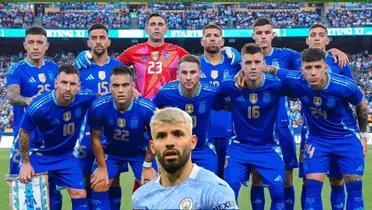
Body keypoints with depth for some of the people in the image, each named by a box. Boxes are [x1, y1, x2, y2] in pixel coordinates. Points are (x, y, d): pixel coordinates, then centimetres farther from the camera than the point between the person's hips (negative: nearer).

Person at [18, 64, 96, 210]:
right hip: (40, 156, -3)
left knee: (80, 195, -2)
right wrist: (25, 163, -7)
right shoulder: (39, 106, -29)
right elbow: (24, 133, -12)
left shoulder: (85, 98, -21)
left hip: (67, 156, 3)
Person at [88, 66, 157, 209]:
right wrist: (102, 166, -6)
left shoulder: (147, 109, -32)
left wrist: (147, 166, -5)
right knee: (98, 186, -7)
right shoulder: (98, 107, -30)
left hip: (140, 152, 0)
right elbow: (96, 138, -11)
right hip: (111, 151, 1)